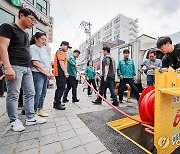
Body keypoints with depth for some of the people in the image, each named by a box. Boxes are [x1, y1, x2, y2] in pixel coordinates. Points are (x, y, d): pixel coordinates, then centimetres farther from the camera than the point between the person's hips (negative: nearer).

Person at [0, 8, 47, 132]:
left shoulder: (26, 34, 22)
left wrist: (29, 65, 17)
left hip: (27, 68, 8)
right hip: (15, 67, -8)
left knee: (30, 93, 8)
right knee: (13, 95, 0)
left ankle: (31, 118, 18)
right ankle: (14, 120, 15)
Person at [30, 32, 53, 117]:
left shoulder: (44, 48, 19)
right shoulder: (33, 48, -5)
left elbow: (49, 61, 18)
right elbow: (35, 63, -15)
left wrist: (50, 72, 4)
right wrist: (46, 73, -14)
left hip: (46, 74, 8)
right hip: (38, 73, -8)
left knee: (43, 93, 11)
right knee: (37, 93, -6)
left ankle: (40, 109, 23)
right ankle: (34, 111, 8)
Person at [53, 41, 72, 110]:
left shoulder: (62, 52, 28)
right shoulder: (61, 52, -6)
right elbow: (61, 62, -18)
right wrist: (65, 72, -21)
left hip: (59, 73, 11)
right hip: (60, 73, -11)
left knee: (59, 88, 16)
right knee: (61, 88, -9)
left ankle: (56, 102, 27)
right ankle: (57, 104, -2)